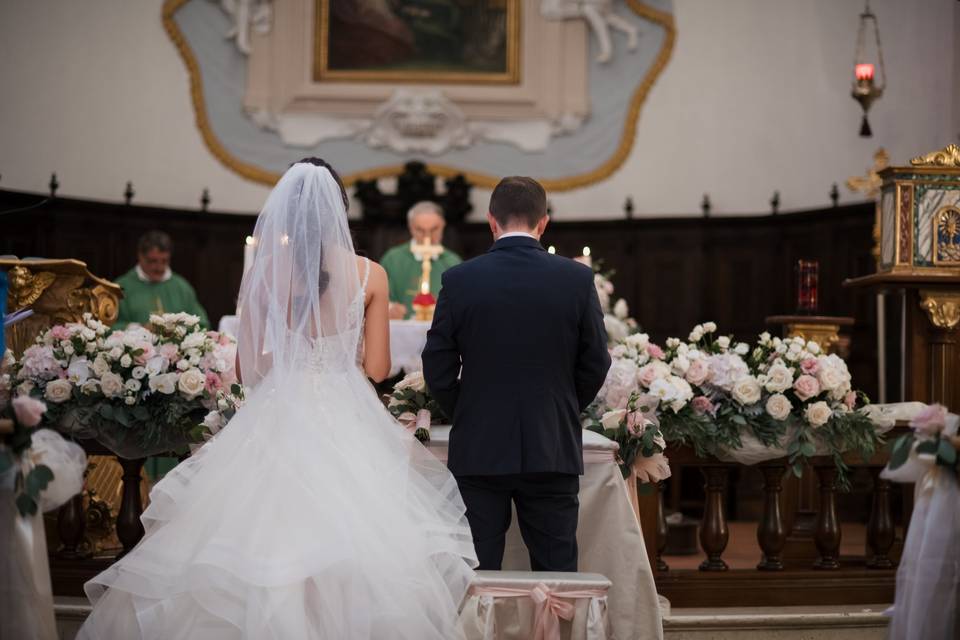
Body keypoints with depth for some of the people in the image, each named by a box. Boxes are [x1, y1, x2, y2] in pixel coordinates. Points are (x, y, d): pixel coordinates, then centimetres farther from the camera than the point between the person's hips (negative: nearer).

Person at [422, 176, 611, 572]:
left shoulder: (459, 280, -5)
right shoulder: (577, 279, -3)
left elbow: (437, 370, -2)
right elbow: (596, 365, 2)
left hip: (478, 452, 0)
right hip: (554, 450, 1)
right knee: (557, 574, 6)